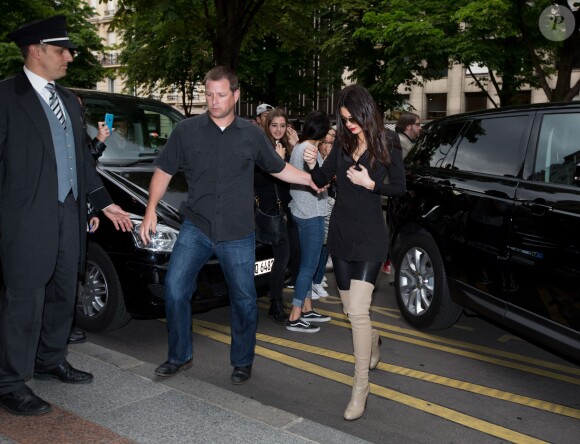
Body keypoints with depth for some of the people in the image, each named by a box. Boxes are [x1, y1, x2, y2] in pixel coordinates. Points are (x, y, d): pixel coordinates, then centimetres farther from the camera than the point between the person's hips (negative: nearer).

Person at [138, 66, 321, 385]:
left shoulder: (252, 134, 6)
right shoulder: (187, 130, 2)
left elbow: (279, 169, 16)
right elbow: (164, 172, 5)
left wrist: (312, 179, 7)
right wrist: (151, 210, -5)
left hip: (238, 234, 0)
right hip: (195, 227, 0)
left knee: (244, 301, 6)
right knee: (175, 290, -7)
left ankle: (242, 362, 26)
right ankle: (180, 356, 14)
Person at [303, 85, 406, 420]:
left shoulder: (387, 142, -4)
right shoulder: (343, 142, 6)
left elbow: (400, 187, -2)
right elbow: (322, 180, 9)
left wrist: (370, 183, -17)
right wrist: (312, 164, -11)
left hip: (370, 235, -5)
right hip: (340, 232, 5)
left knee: (358, 310, -14)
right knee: (351, 310, 13)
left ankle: (361, 387, -1)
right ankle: (373, 341, 47)